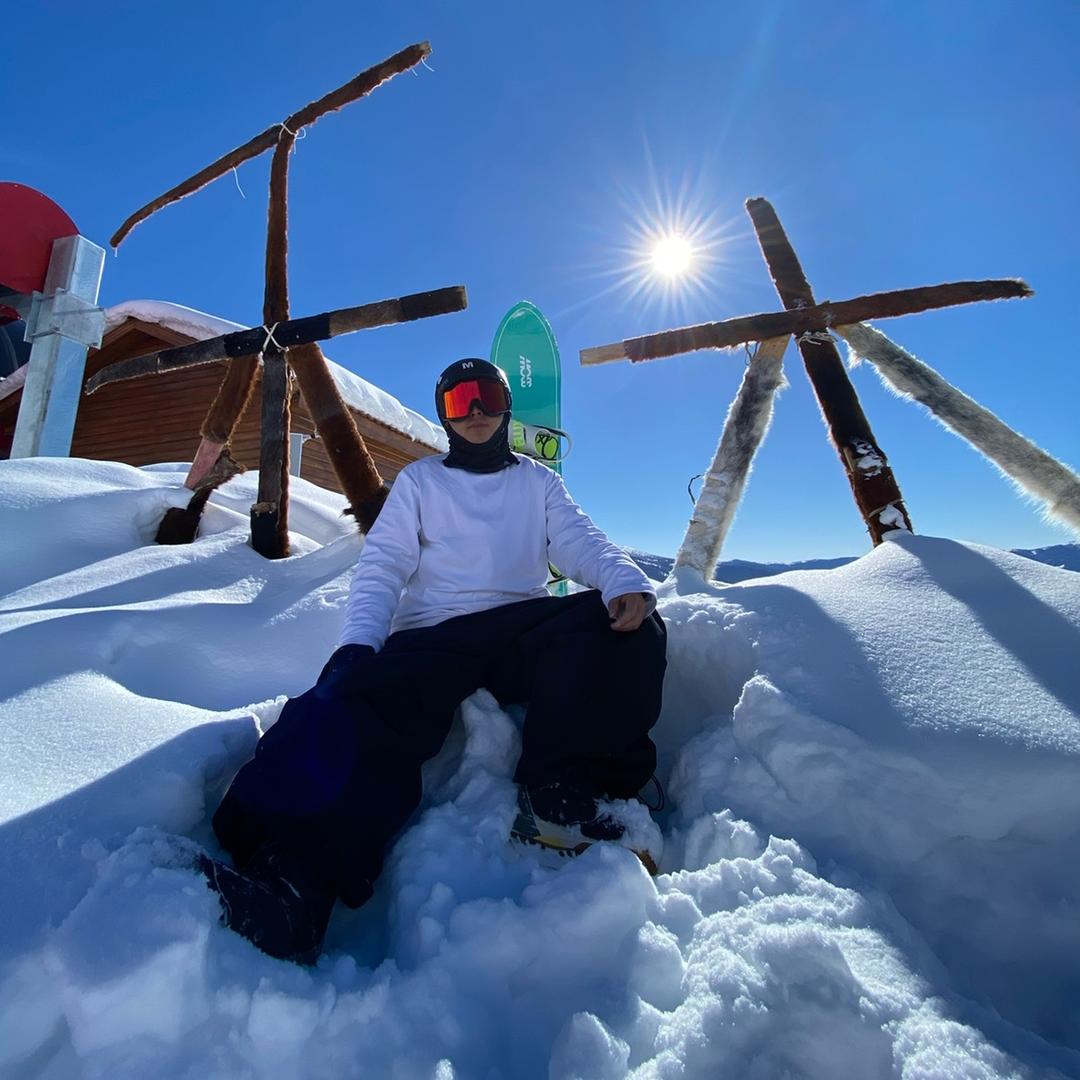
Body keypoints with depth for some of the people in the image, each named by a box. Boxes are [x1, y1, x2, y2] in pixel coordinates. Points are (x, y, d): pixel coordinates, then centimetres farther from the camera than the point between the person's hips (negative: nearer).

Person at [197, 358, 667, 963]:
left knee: (625, 623, -27)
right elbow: (382, 568, 8)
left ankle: (565, 794, -32)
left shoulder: (539, 481, 24)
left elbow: (579, 543, 6)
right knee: (365, 706, -32)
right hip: (433, 636, 0)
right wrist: (357, 644, -12)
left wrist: (628, 582, -18)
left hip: (525, 632, 1)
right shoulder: (420, 480, 21)